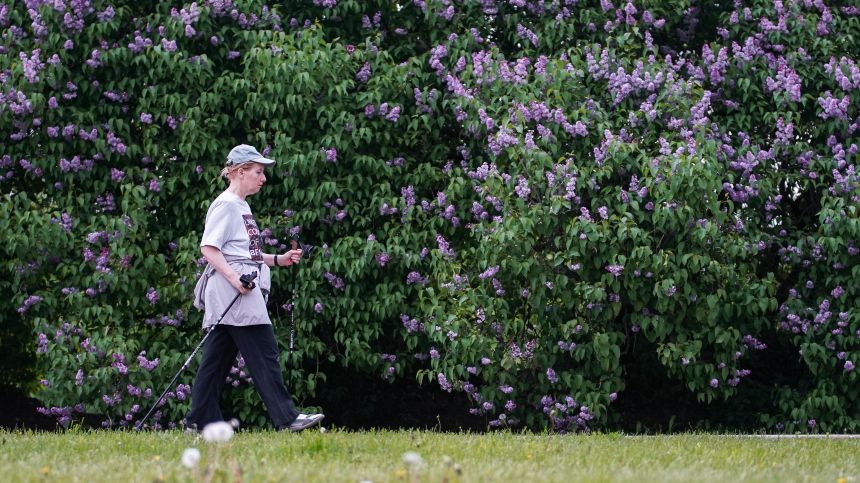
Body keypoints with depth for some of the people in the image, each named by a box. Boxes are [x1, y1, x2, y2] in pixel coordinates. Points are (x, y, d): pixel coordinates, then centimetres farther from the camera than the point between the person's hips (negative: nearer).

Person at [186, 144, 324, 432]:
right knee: (263, 352, -13)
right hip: (230, 290, -10)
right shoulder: (226, 204, -9)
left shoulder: (241, 206, 22)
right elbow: (208, 247, -16)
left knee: (219, 356, 9)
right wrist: (233, 277, -26)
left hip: (243, 288, 10)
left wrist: (278, 259, 19)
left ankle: (201, 420, 11)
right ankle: (285, 418, -16)